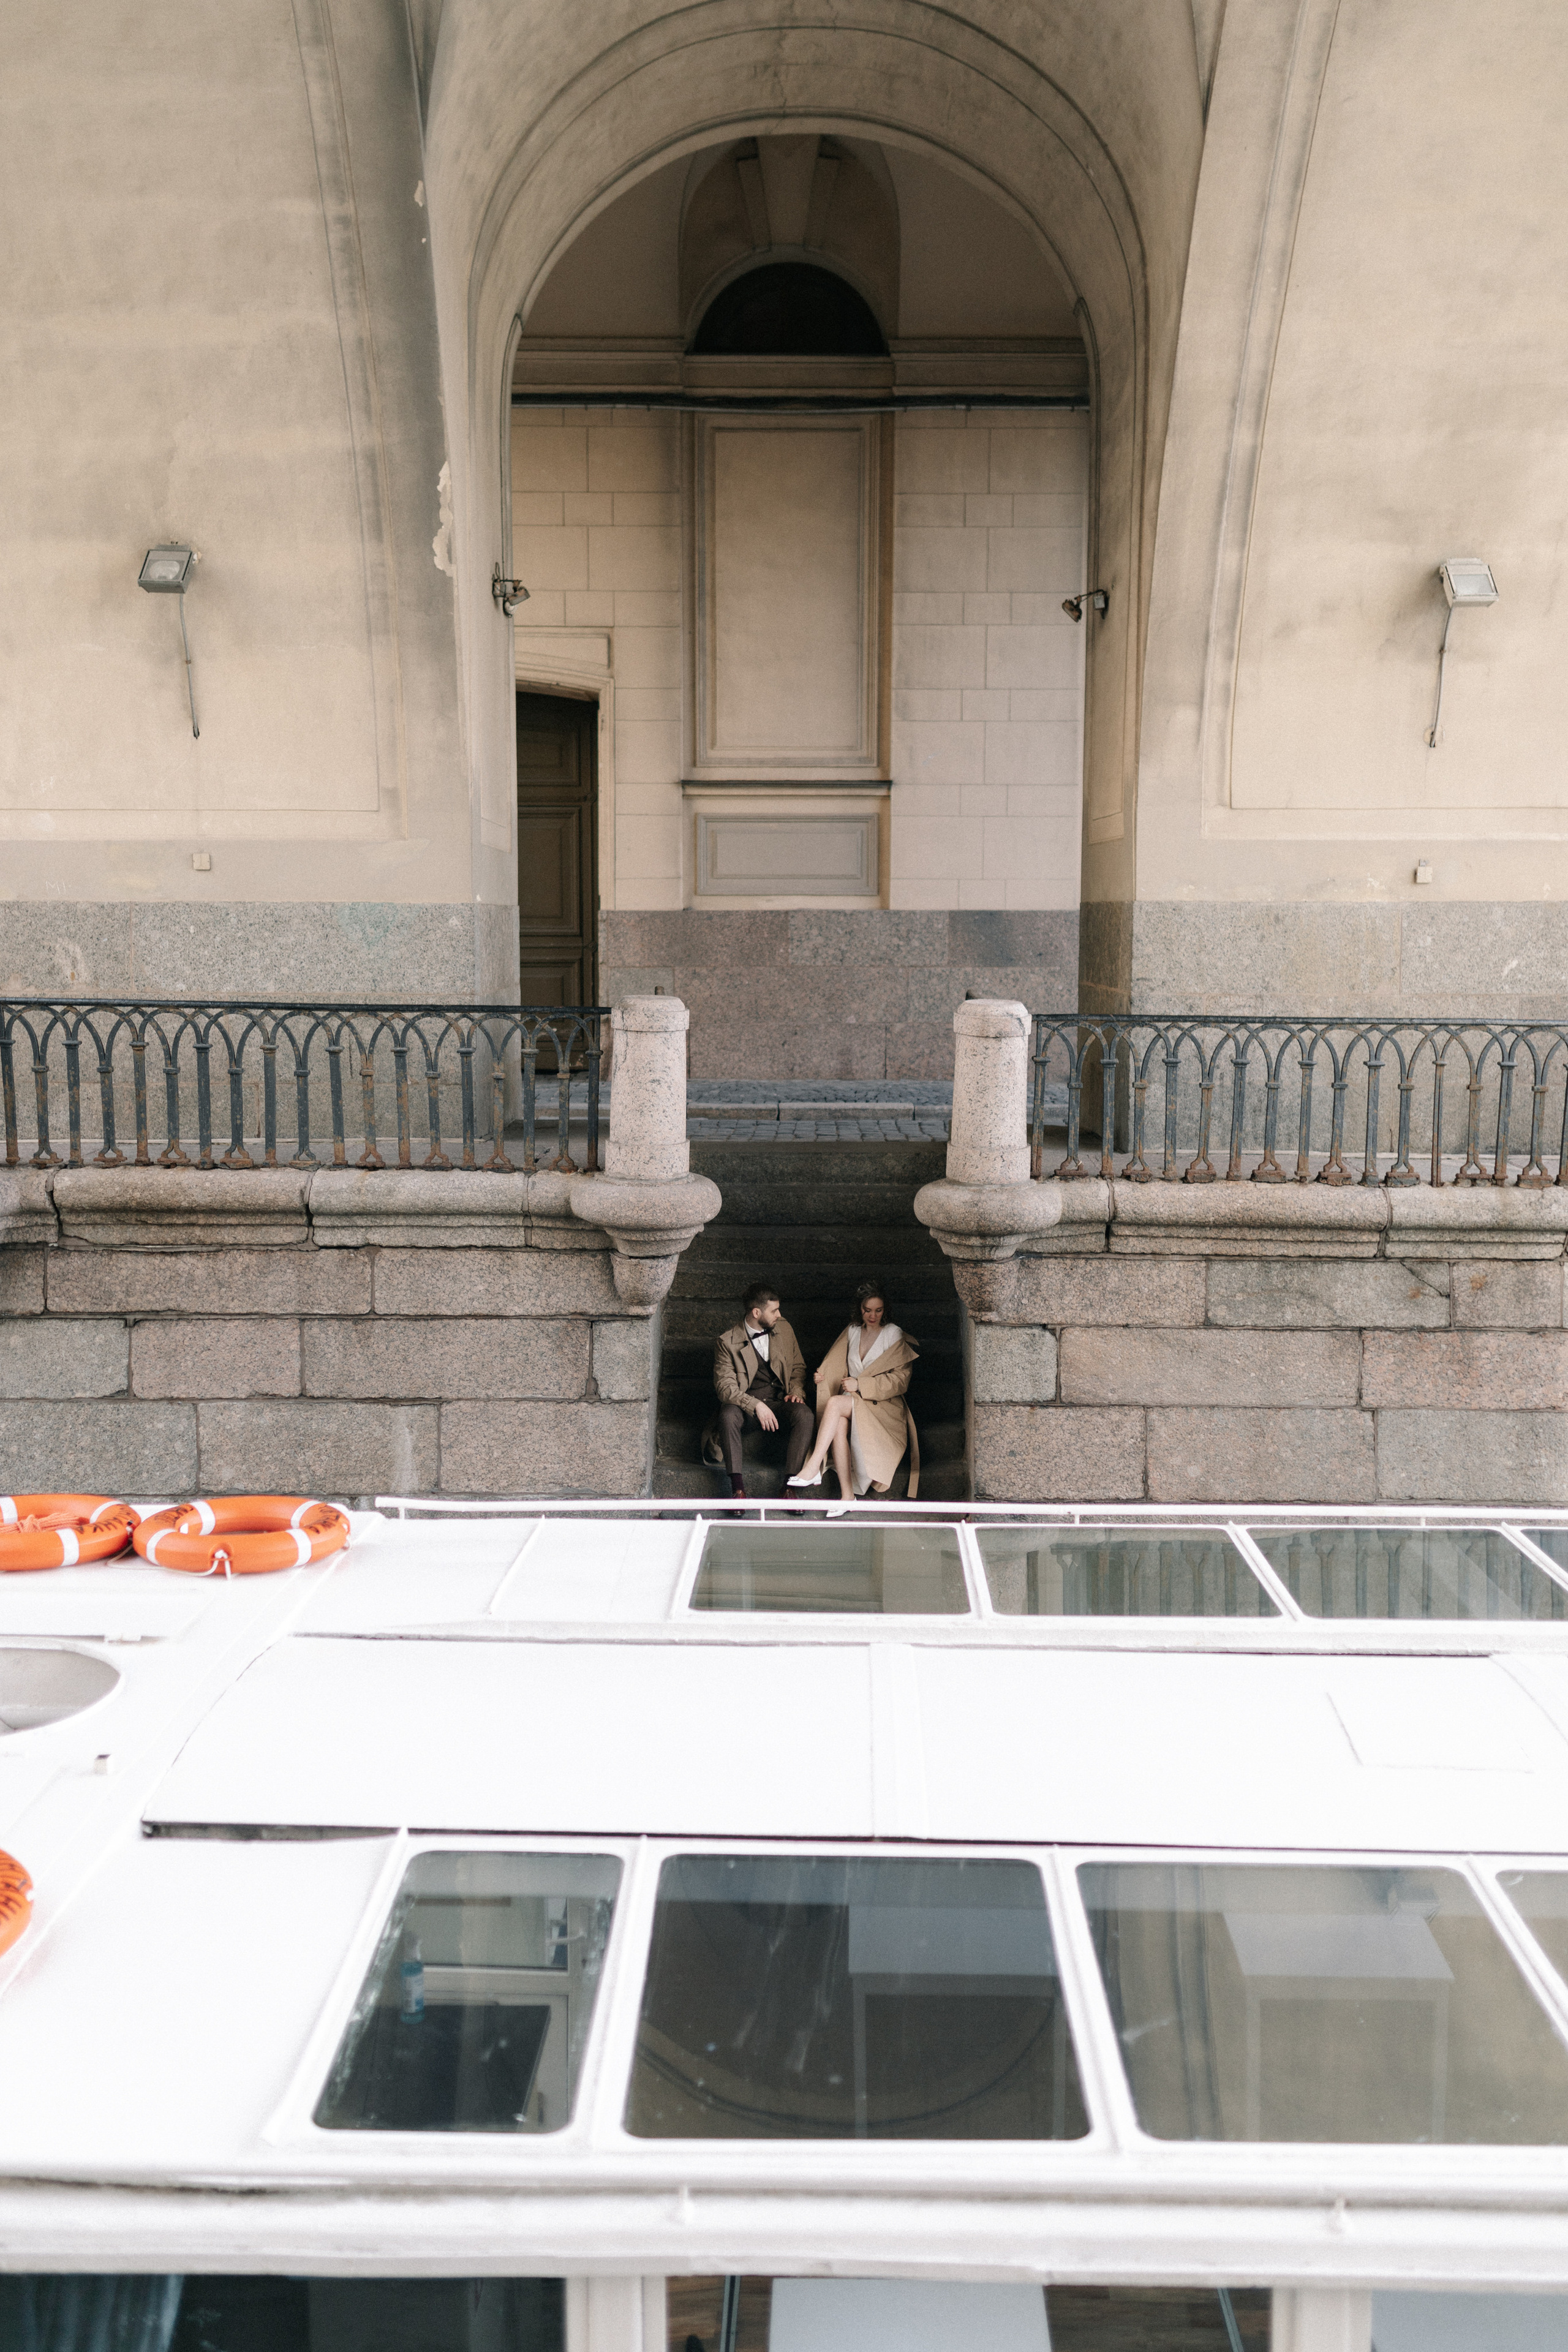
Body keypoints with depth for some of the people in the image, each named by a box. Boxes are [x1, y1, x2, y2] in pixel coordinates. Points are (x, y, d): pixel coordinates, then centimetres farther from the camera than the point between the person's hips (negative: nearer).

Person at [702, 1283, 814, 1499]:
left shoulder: (783, 1329, 6)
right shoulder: (727, 1341, -7)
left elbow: (798, 1366, 17)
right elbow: (725, 1386, -12)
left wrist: (796, 1391, -4)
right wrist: (756, 1405, -26)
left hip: (779, 1399, 3)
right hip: (745, 1401, -3)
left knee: (804, 1415, -30)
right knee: (728, 1415, -37)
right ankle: (738, 1488, -35)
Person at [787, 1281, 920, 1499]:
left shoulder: (894, 1335, 1)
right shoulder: (852, 1331, 16)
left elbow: (899, 1380, -5)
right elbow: (837, 1365, 18)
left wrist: (860, 1385, -14)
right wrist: (822, 1375, -8)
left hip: (882, 1405, -3)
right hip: (852, 1402, 3)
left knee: (835, 1403, -33)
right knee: (839, 1424, -34)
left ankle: (813, 1468, -38)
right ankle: (847, 1495, -38)